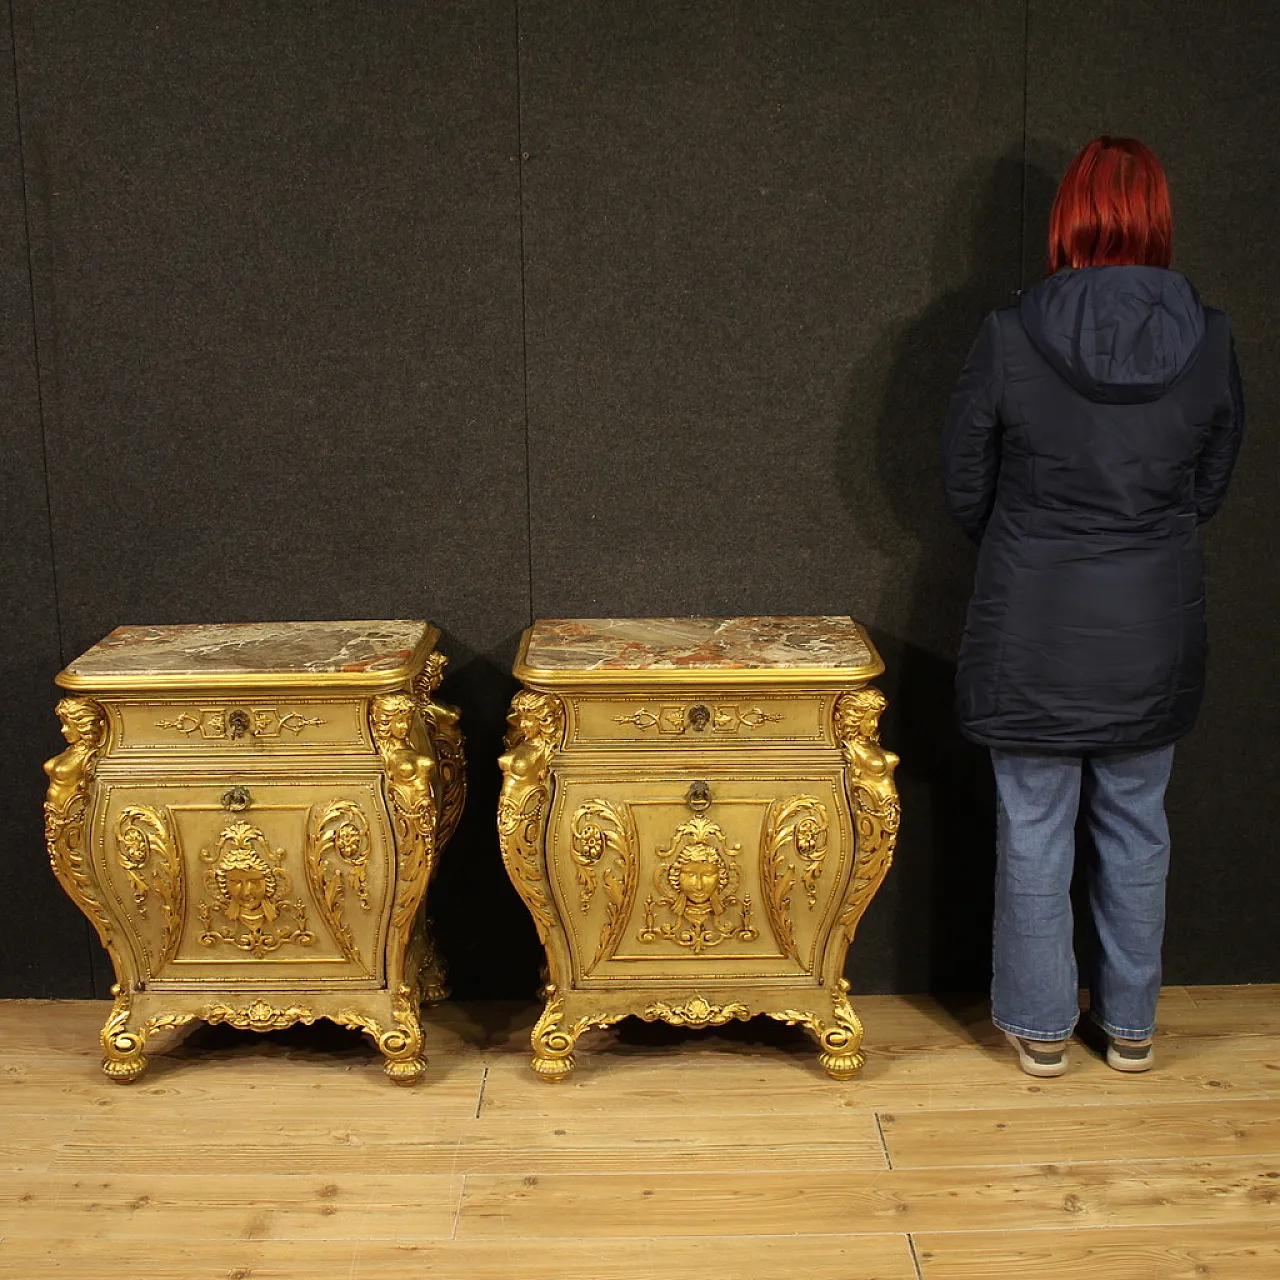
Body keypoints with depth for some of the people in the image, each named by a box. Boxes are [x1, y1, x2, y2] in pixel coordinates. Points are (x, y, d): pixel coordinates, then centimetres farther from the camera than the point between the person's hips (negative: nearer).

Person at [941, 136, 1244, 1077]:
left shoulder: (1011, 337, -14)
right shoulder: (1209, 339, -6)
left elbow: (965, 487, -3)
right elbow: (1211, 487, 5)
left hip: (1033, 628, -2)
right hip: (1156, 629, 3)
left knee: (1035, 831, 10)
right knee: (1137, 830, 17)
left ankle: (1041, 1026, 22)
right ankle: (1131, 1024, 29)